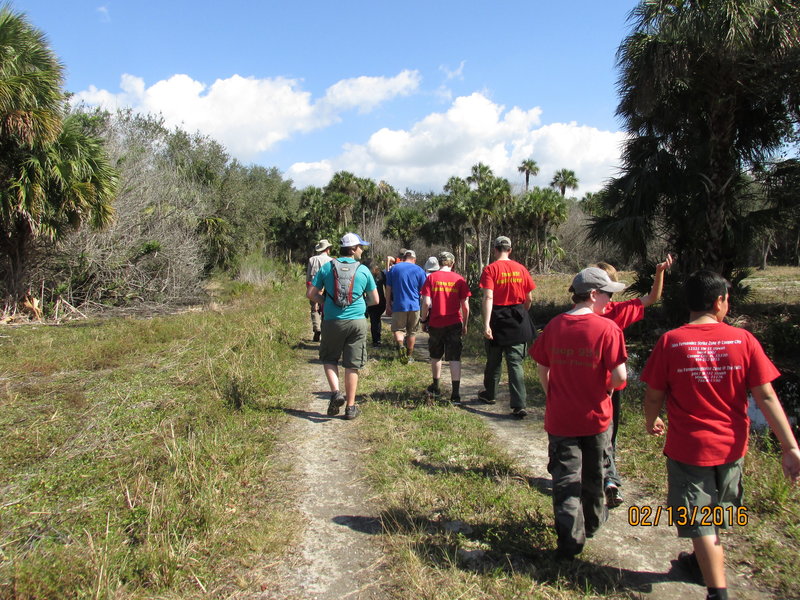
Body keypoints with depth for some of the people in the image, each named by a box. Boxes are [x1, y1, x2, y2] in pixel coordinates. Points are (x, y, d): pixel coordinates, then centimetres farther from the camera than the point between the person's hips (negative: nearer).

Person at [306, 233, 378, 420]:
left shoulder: (326, 268, 0)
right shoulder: (363, 270, 0)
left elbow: (312, 294, 1)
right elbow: (375, 300, 6)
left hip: (332, 322, 0)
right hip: (357, 322, 0)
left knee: (329, 359, 19)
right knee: (352, 366, 8)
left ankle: (336, 392, -1)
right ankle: (350, 407, 14)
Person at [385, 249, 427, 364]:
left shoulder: (394, 268, 3)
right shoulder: (419, 270, 3)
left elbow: (388, 289, 4)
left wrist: (388, 305, 11)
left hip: (398, 306, -1)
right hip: (414, 306, 1)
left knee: (398, 329, 6)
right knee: (412, 332, 12)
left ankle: (400, 344, -25)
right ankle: (410, 356, 21)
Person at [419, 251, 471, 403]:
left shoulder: (432, 277, -4)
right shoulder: (459, 279, -1)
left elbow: (426, 302, -11)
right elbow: (465, 306, -2)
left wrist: (423, 318, 4)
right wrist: (465, 325, 10)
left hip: (435, 323, 0)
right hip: (454, 324, 0)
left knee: (436, 356, 19)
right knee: (454, 358, 2)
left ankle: (435, 388, 32)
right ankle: (455, 394, -3)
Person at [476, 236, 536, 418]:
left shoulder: (491, 269, -8)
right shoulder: (521, 269, 3)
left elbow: (488, 297, -18)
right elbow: (529, 298, 7)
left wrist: (486, 324, -21)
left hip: (498, 321, -2)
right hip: (518, 323, 2)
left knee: (494, 360, 16)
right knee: (515, 363, 3)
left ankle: (490, 394, 35)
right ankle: (519, 405, -3)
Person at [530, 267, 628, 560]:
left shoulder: (554, 326, -5)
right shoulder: (608, 328, -17)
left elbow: (541, 368, 3)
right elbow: (620, 376, -19)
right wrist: (607, 388, 3)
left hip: (560, 417, 1)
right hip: (595, 416, -1)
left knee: (565, 477, 9)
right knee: (593, 474, 21)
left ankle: (570, 537, 6)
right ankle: (592, 520, 42)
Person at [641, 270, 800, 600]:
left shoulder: (670, 341, -14)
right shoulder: (743, 340, -9)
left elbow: (653, 396, -9)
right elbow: (766, 396, -10)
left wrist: (651, 422, 11)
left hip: (688, 448, -4)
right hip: (731, 447, 4)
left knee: (699, 522, 8)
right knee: (716, 510, 27)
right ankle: (702, 561, 48)